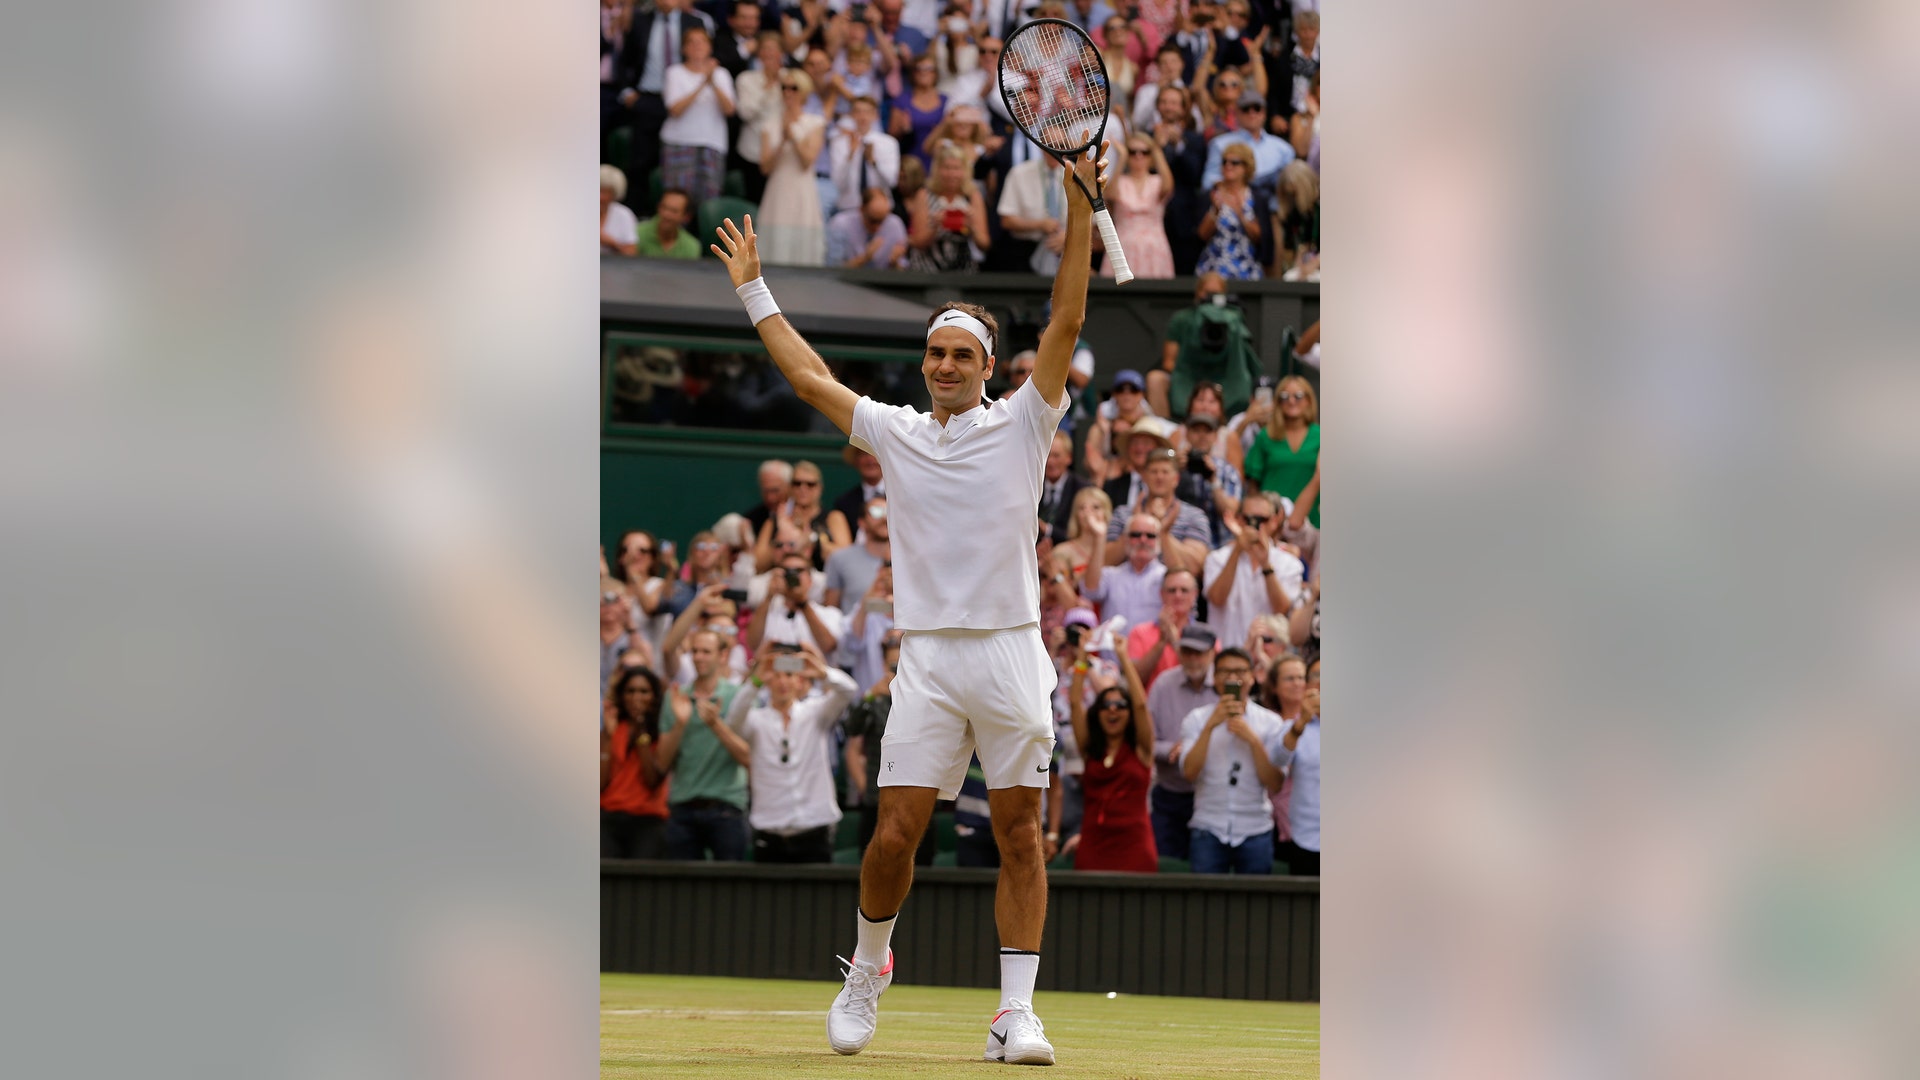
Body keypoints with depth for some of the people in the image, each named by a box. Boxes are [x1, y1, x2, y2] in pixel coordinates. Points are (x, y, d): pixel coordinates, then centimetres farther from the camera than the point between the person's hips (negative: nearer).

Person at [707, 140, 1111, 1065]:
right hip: (928, 658, 1)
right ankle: (867, 970, 20)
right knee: (894, 834, -4)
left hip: (1011, 657, -1)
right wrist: (754, 292, 25)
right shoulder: (892, 432, 12)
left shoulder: (1020, 425, 5)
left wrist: (1080, 205, -11)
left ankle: (1015, 1014, -2)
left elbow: (1065, 322, -3)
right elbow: (809, 377, 20)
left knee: (1019, 837, -3)